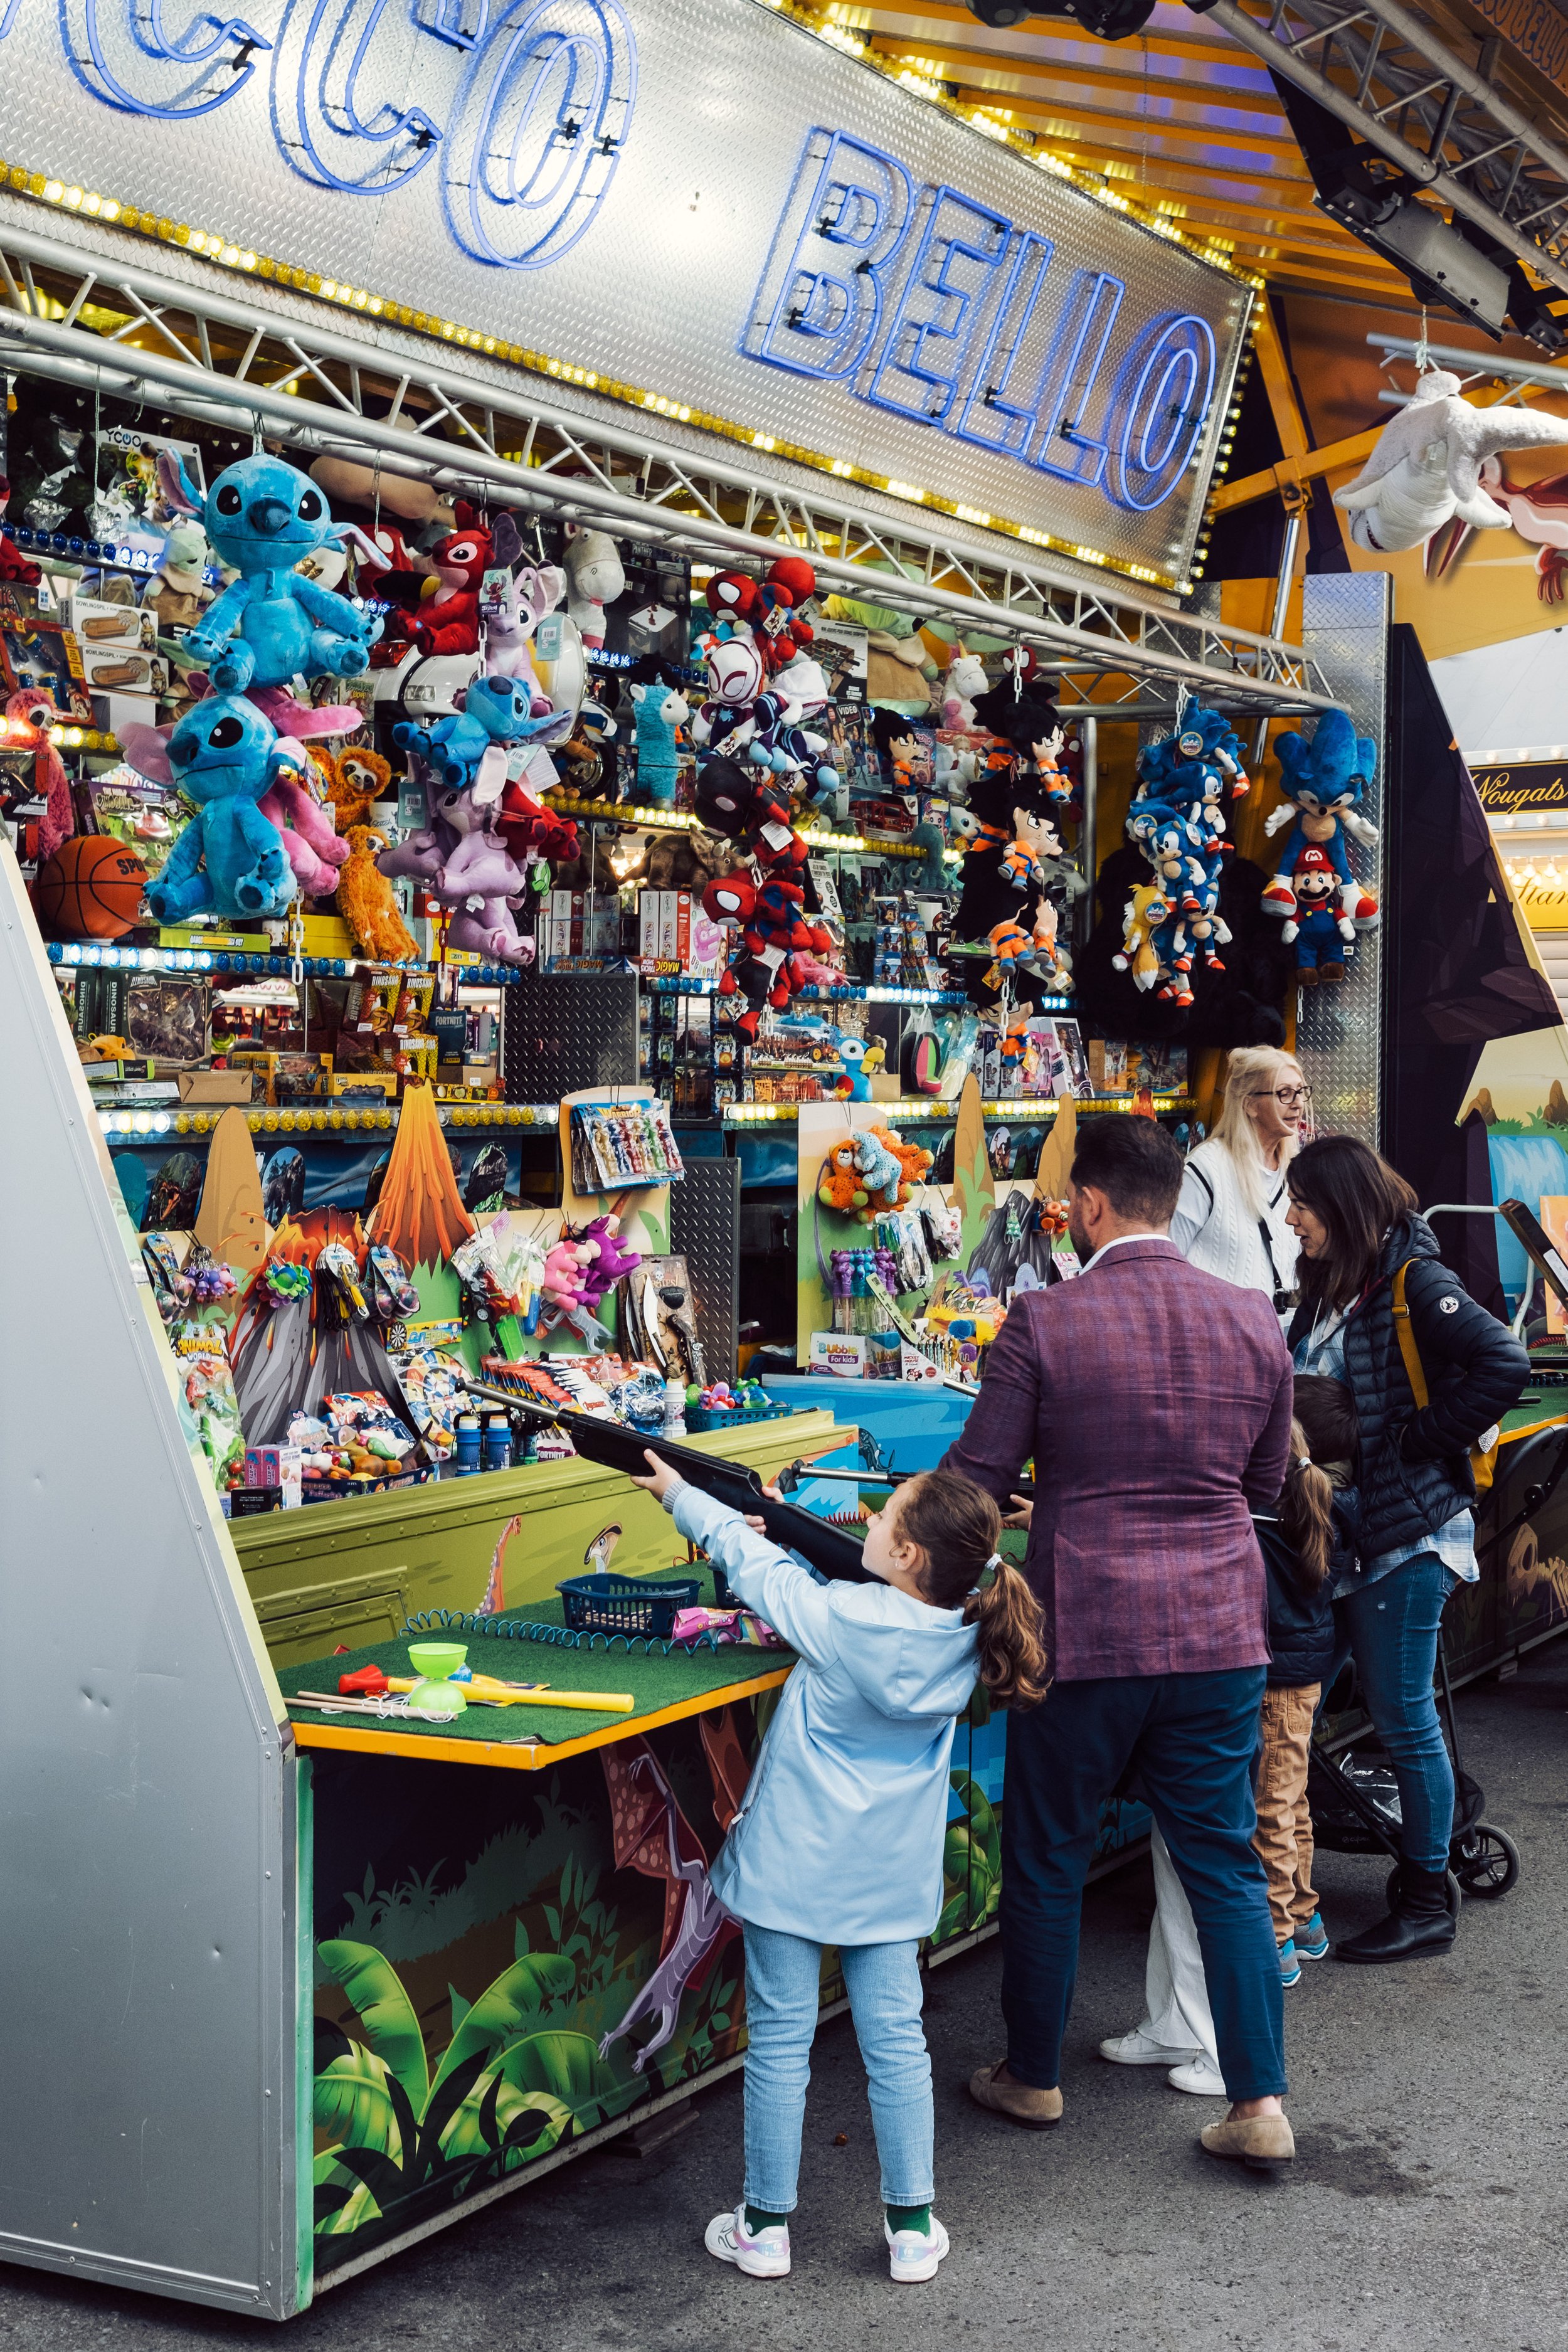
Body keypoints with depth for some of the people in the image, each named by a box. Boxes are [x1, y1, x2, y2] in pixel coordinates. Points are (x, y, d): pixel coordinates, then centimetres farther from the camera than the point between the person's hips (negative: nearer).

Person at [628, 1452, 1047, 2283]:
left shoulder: (841, 1617, -20)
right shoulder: (964, 1637, -6)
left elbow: (755, 1565, -5)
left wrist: (682, 1495, 12)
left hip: (794, 1863, -4)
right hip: (891, 1872, 4)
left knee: (779, 2040, 6)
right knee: (894, 2038, 11)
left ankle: (765, 2226, 17)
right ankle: (912, 2227, 17)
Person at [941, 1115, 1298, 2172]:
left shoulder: (1044, 1321, -11)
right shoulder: (1255, 1321, 2)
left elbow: (975, 1482, -7)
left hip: (1084, 1636, -3)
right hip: (1220, 1635, 4)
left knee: (1048, 1863, 13)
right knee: (1226, 1863, 13)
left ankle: (1033, 2075, 28)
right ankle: (1261, 2102, 13)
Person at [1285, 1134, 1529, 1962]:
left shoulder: (1413, 1283, -14)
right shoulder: (1328, 1289, 12)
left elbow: (1504, 1364, -25)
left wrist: (1423, 1438, -19)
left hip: (1408, 1532, -8)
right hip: (1344, 1529, 8)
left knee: (1404, 1720, 0)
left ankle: (1427, 1905, 11)